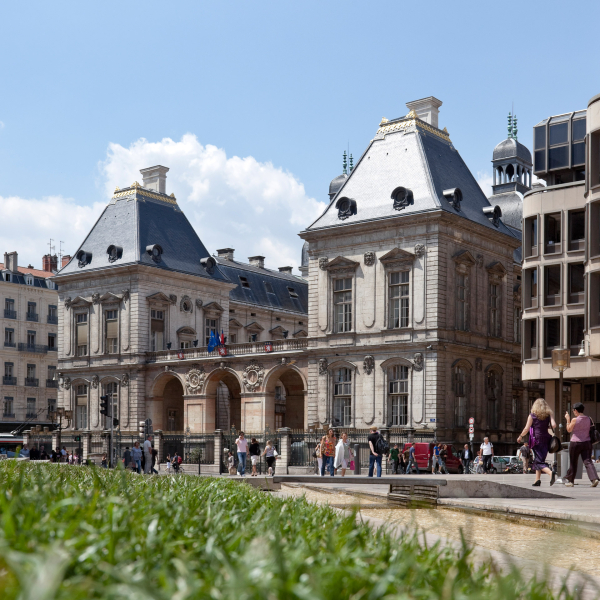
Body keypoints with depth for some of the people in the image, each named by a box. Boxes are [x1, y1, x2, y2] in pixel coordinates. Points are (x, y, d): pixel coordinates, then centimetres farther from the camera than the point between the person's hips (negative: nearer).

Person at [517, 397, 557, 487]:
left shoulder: (532, 416, -2)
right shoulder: (549, 414, 5)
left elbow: (526, 429, -4)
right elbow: (554, 425, -9)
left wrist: (520, 437, 12)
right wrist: (547, 427, 13)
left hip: (536, 440, -4)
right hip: (546, 439, 4)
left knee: (539, 461, -6)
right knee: (540, 459, 18)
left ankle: (550, 472, -31)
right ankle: (537, 479, 17)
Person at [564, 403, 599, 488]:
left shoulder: (574, 420, -12)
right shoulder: (588, 419, 3)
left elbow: (569, 430, 0)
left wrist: (568, 419, 8)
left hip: (575, 443, -4)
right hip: (587, 442, 4)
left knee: (573, 463, 10)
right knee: (588, 461, -1)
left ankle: (570, 481, 21)